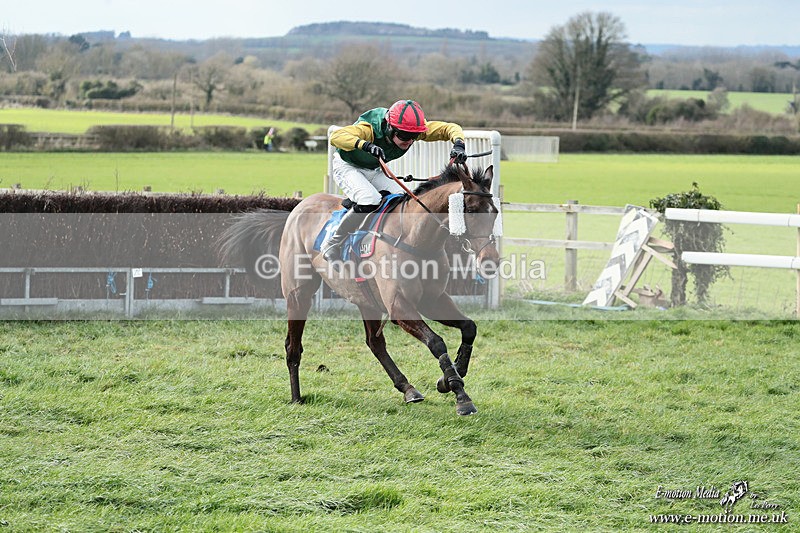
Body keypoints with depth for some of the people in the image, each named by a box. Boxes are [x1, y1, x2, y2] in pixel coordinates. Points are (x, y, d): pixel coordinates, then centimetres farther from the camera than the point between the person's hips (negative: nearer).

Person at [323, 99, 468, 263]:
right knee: (369, 201, -31)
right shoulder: (370, 129, -38)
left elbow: (450, 128, -17)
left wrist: (458, 145, -40)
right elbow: (336, 136, -54)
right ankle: (332, 246, -17)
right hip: (348, 167, -6)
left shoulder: (416, 129, -21)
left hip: (375, 171, 6)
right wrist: (365, 145, -70)